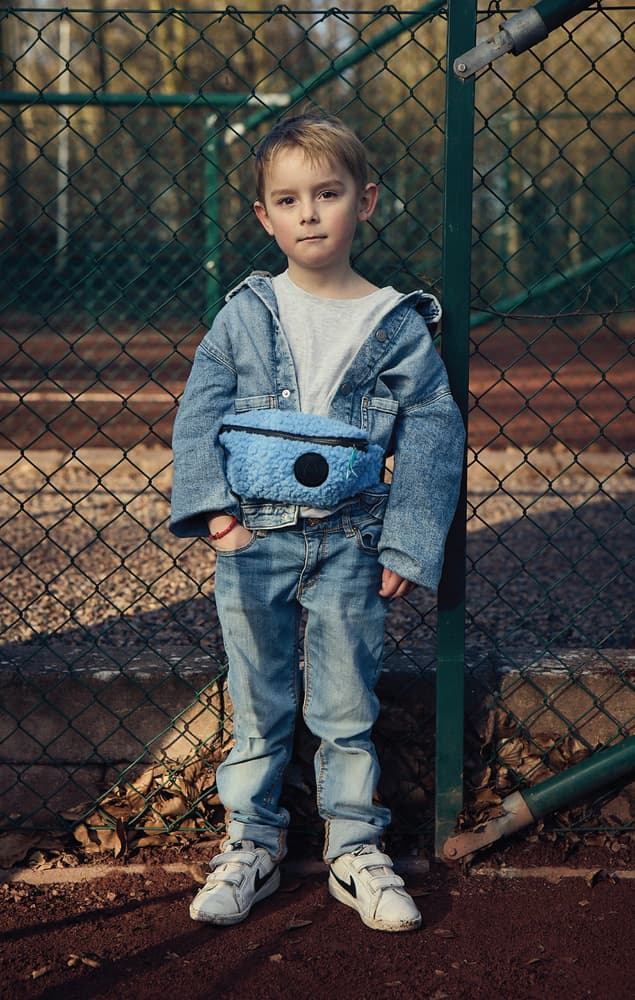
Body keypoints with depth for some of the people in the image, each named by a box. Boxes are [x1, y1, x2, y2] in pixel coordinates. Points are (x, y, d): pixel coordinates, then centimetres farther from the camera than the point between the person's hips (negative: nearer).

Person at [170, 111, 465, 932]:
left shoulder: (398, 327, -2)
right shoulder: (244, 316, 0)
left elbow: (432, 435, 0)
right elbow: (199, 413, 0)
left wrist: (407, 546, -5)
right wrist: (213, 507, -14)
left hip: (349, 545, 0)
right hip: (253, 538, 1)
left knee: (347, 706, 8)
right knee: (256, 703, 10)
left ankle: (355, 850, 21)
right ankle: (251, 845, 23)